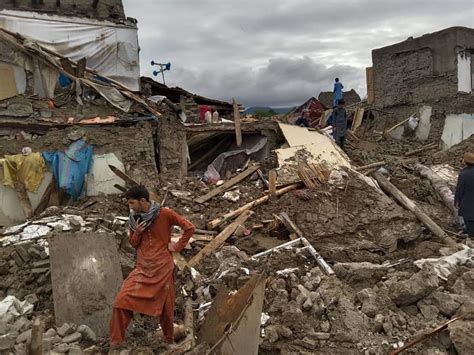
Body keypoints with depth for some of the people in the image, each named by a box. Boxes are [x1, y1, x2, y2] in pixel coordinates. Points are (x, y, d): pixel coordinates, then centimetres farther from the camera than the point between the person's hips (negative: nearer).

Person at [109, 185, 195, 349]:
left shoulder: (165, 214, -13)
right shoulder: (134, 218, 1)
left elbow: (189, 228, -10)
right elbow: (133, 243, 10)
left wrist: (177, 246, -8)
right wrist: (137, 232, -10)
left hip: (163, 268, -3)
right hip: (142, 268, 3)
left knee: (165, 306, 11)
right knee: (121, 302, -8)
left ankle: (168, 340, 35)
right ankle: (116, 340, 9)